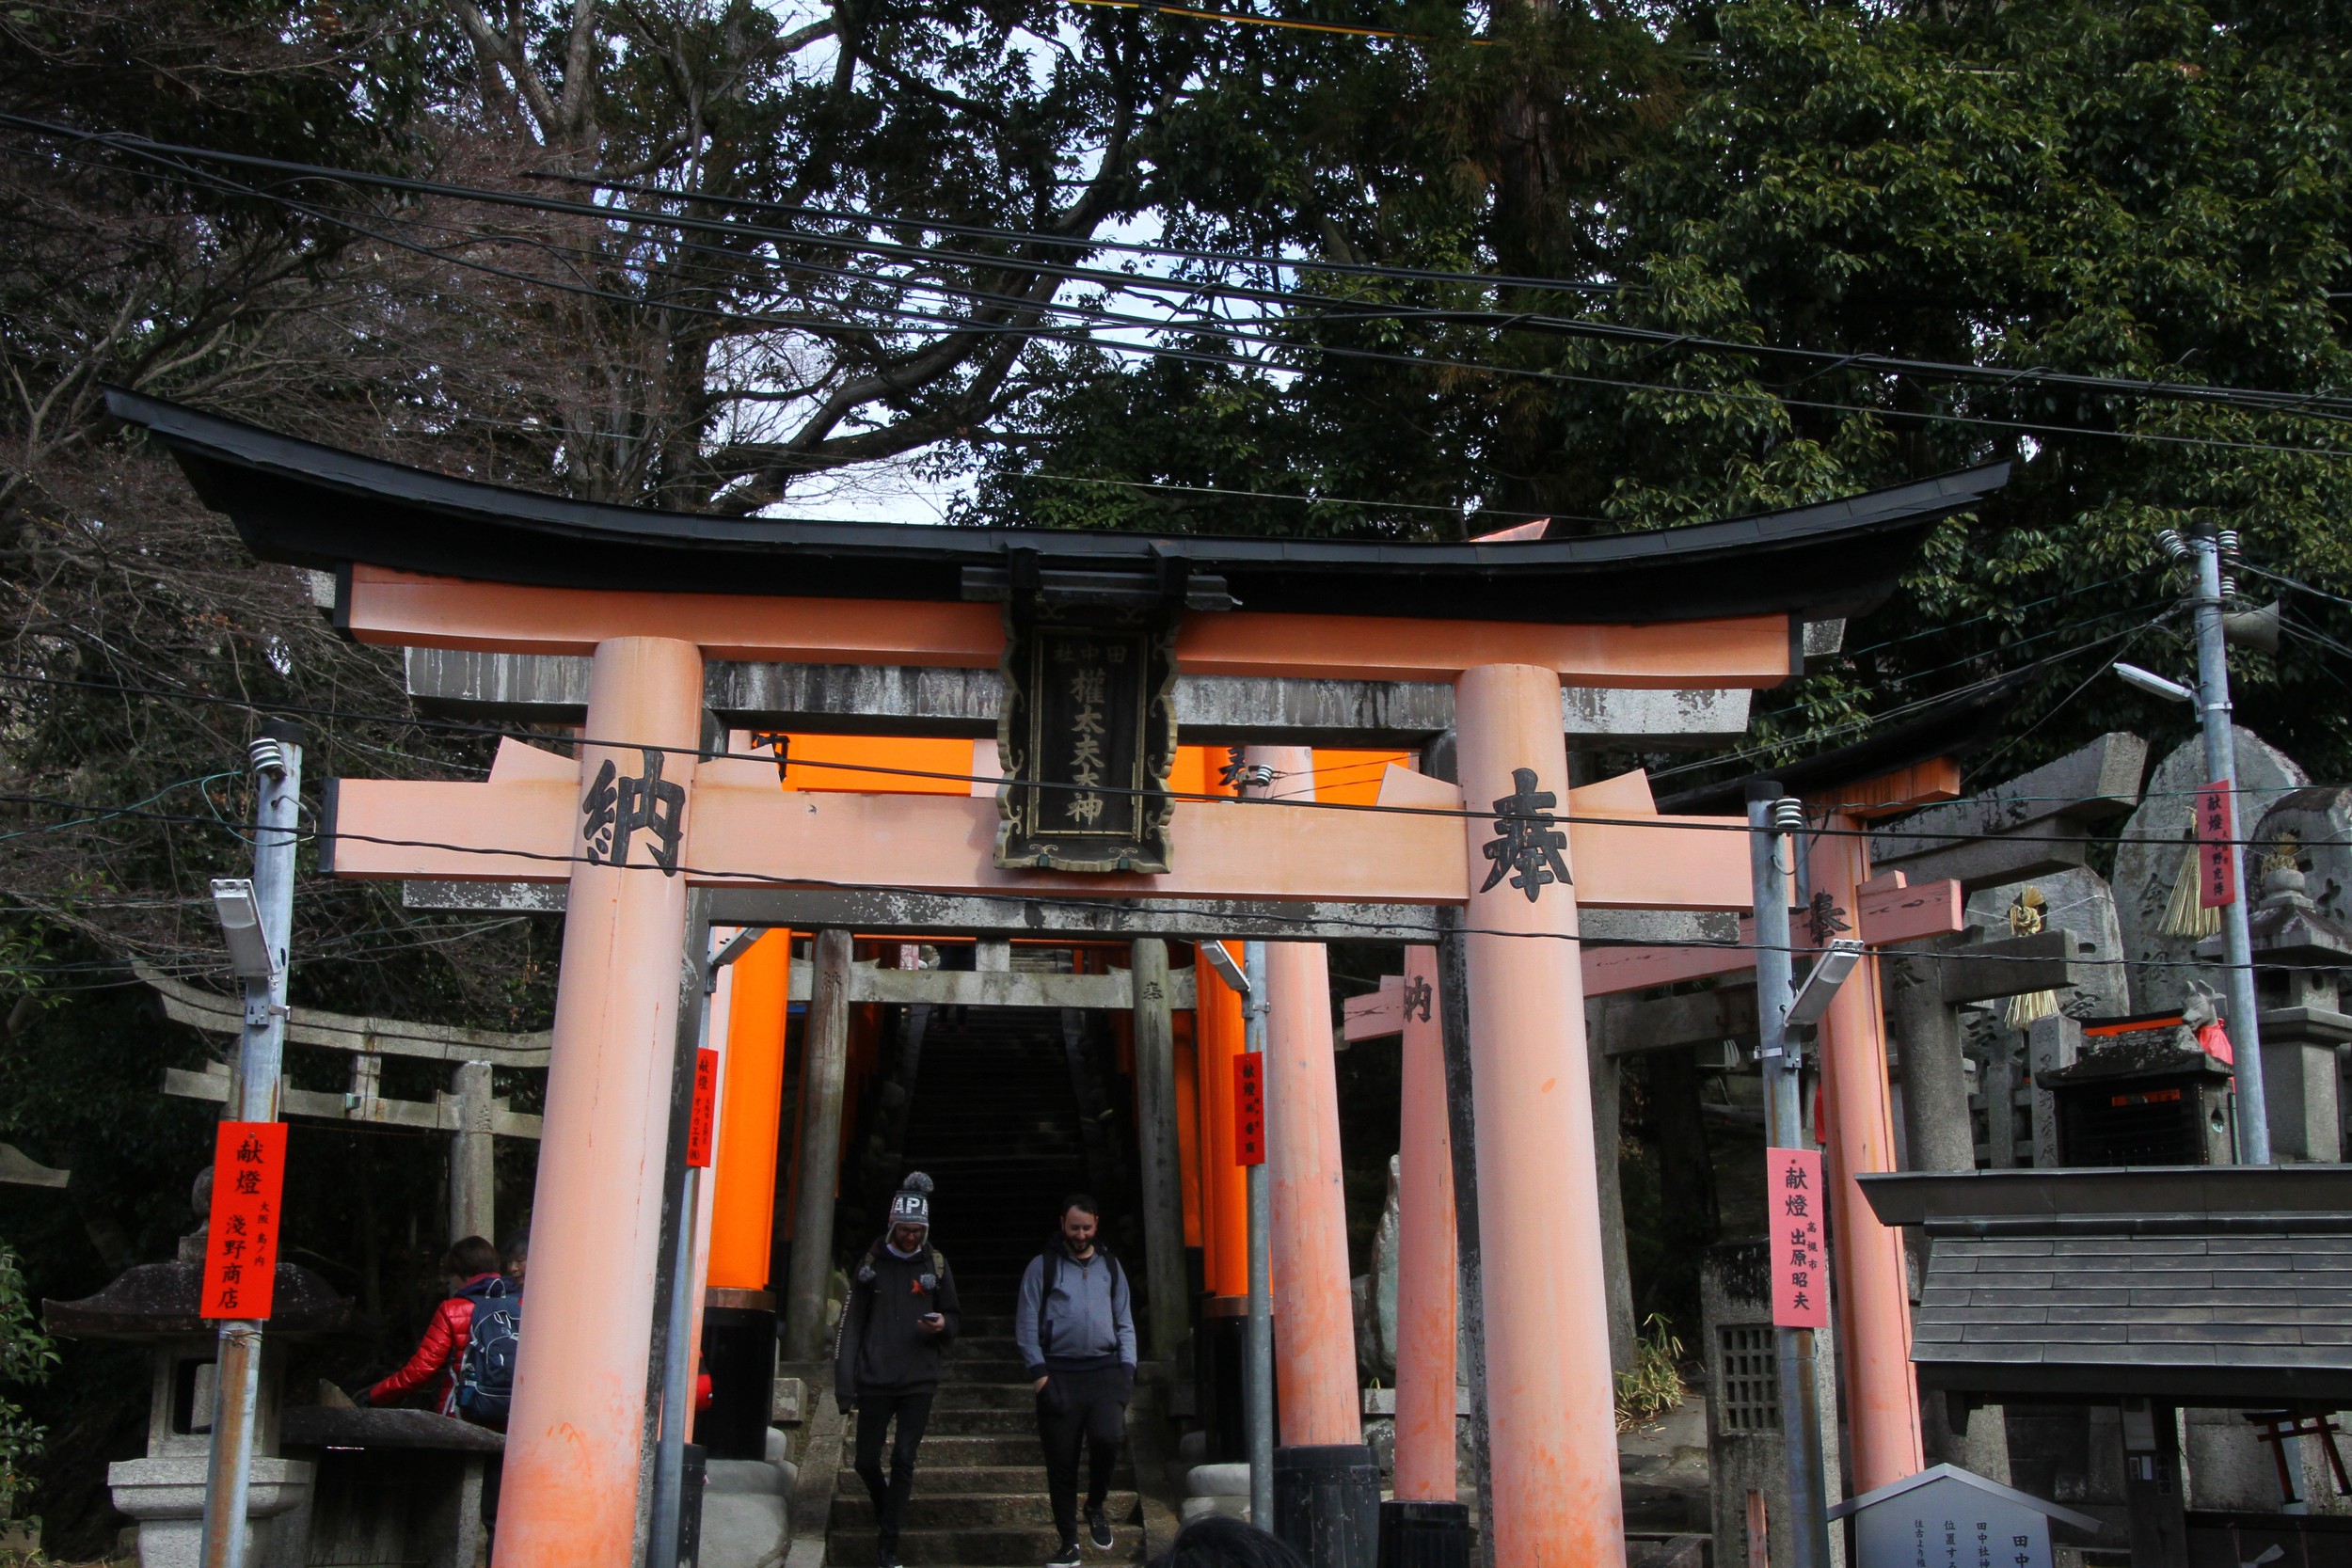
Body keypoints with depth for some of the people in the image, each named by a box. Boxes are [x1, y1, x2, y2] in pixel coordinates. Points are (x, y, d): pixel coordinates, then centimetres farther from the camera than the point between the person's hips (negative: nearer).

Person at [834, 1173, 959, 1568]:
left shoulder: (935, 1264, 3)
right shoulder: (871, 1263, 0)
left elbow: (954, 1317, 12)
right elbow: (850, 1325, 0)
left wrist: (944, 1325, -13)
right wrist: (844, 1385, -4)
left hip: (919, 1383, 0)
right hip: (875, 1382, 0)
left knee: (904, 1460, -6)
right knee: (867, 1460, 7)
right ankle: (883, 1509, 38)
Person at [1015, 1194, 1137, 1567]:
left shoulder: (1110, 1265, 15)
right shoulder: (1042, 1266, 5)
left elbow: (1124, 1322, 18)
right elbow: (1026, 1324, 2)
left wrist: (1127, 1368, 5)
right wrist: (1038, 1371, -7)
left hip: (1105, 1369, 1)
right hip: (1060, 1375, -1)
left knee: (1108, 1437, -22)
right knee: (1061, 1462, 1)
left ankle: (1096, 1506, 6)